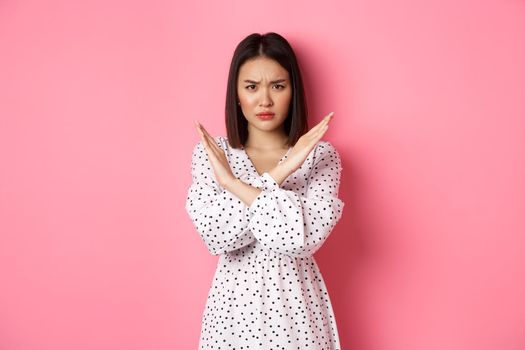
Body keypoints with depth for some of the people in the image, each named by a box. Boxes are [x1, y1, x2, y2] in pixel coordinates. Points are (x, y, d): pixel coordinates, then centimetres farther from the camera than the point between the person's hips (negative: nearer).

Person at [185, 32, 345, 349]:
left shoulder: (321, 154, -7)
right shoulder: (210, 152, -4)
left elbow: (307, 237, -21)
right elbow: (217, 238, -16)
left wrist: (232, 183, -21)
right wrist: (275, 177, -24)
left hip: (296, 303, -1)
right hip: (234, 303, 1)